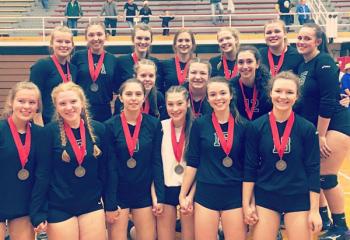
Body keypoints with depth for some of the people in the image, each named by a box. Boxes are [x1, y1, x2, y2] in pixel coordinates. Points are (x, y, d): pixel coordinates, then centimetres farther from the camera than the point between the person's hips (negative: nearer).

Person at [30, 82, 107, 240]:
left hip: (92, 204, 3)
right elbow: (42, 173, -9)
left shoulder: (98, 129, -2)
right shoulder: (50, 131, -10)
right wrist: (38, 212, -10)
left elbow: (103, 168, 6)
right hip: (59, 208, -2)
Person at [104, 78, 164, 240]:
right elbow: (109, 167, -8)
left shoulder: (154, 124, 0)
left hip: (144, 193, 2)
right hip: (117, 194, -2)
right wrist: (110, 203, -10)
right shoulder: (110, 126, -7)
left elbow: (157, 162, 1)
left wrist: (159, 196, -4)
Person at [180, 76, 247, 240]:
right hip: (206, 194, 0)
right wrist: (183, 194, 3)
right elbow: (192, 162, 3)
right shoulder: (200, 124, -1)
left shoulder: (242, 126, -1)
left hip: (235, 195, 0)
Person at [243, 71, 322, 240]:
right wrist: (247, 204, -2)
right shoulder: (256, 127, -5)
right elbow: (249, 167, -2)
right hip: (265, 197, 1)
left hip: (299, 199, 0)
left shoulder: (307, 128, -6)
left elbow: (313, 170, -4)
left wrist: (314, 210, -5)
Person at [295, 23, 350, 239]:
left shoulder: (324, 62, -14)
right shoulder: (302, 65, 10)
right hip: (316, 127, 8)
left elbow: (328, 101, -20)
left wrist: (320, 135, -17)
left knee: (326, 177, -5)